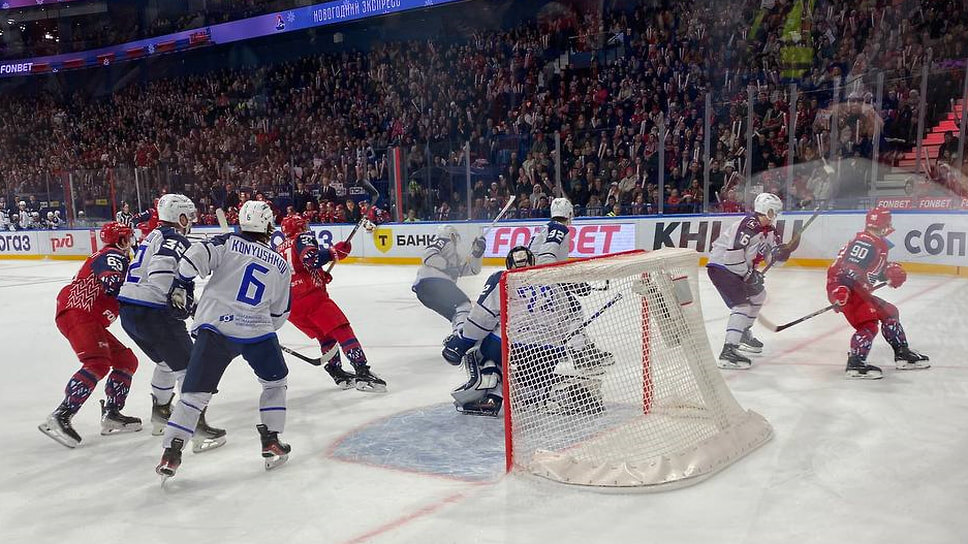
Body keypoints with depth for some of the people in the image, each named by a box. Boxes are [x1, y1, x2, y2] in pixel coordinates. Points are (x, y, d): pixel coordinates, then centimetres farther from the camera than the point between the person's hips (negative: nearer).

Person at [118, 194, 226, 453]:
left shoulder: (153, 236, 21)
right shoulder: (176, 239, -10)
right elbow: (161, 269, -27)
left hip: (129, 312, 10)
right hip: (153, 314, -10)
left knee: (168, 362, 28)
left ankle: (160, 414, 41)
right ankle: (199, 431, -6)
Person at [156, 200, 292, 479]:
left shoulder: (229, 242, 7)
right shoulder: (281, 264, 14)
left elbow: (195, 255, -10)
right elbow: (279, 314, 20)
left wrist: (181, 286, 2)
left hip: (214, 328, 0)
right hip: (256, 331, 1)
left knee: (194, 392, 5)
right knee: (275, 382, 23)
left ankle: (171, 453, 2)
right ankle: (271, 442, 18)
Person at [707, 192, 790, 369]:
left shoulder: (767, 229, 11)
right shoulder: (750, 225, -22)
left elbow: (768, 252, 14)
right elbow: (733, 252, -29)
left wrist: (779, 252, -10)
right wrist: (748, 275, -21)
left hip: (736, 268, 11)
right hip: (721, 267, -11)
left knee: (758, 295, 26)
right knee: (742, 306, -21)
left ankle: (744, 335, 40)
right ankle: (728, 352, -28)